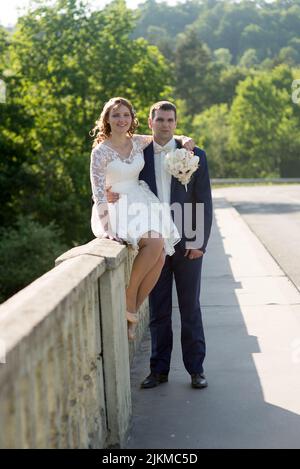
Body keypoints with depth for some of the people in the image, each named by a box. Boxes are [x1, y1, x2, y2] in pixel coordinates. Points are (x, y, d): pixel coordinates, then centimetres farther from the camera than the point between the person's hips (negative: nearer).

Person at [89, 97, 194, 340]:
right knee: (154, 242, -30)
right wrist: (106, 224, -24)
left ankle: (130, 310, -5)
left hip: (142, 205, 6)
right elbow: (98, 192, -12)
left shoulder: (138, 142, 8)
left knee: (160, 256, -18)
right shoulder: (100, 151, -6)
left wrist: (184, 140, 4)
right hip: (116, 208, -6)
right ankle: (128, 303, -15)